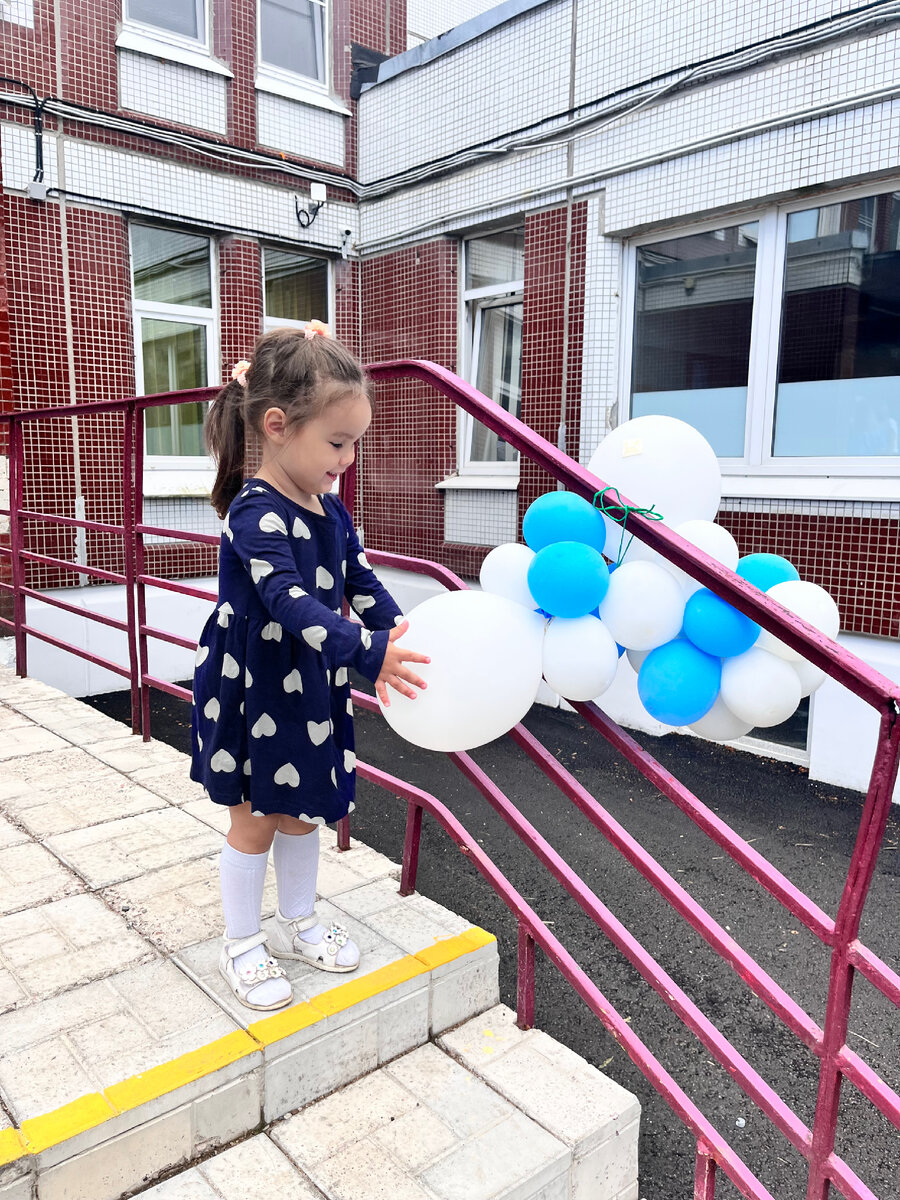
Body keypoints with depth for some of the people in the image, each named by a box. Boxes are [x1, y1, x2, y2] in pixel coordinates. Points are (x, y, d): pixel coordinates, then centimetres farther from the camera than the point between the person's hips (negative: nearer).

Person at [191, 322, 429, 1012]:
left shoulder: (332, 511, 1)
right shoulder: (255, 513, -25)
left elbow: (363, 583, 3)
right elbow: (291, 602, -37)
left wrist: (402, 639, -13)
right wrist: (370, 652, -47)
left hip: (310, 691, 7)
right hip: (249, 692, -7)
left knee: (302, 812, 20)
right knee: (255, 820, 10)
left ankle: (299, 923, 41)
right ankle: (243, 946, 31)